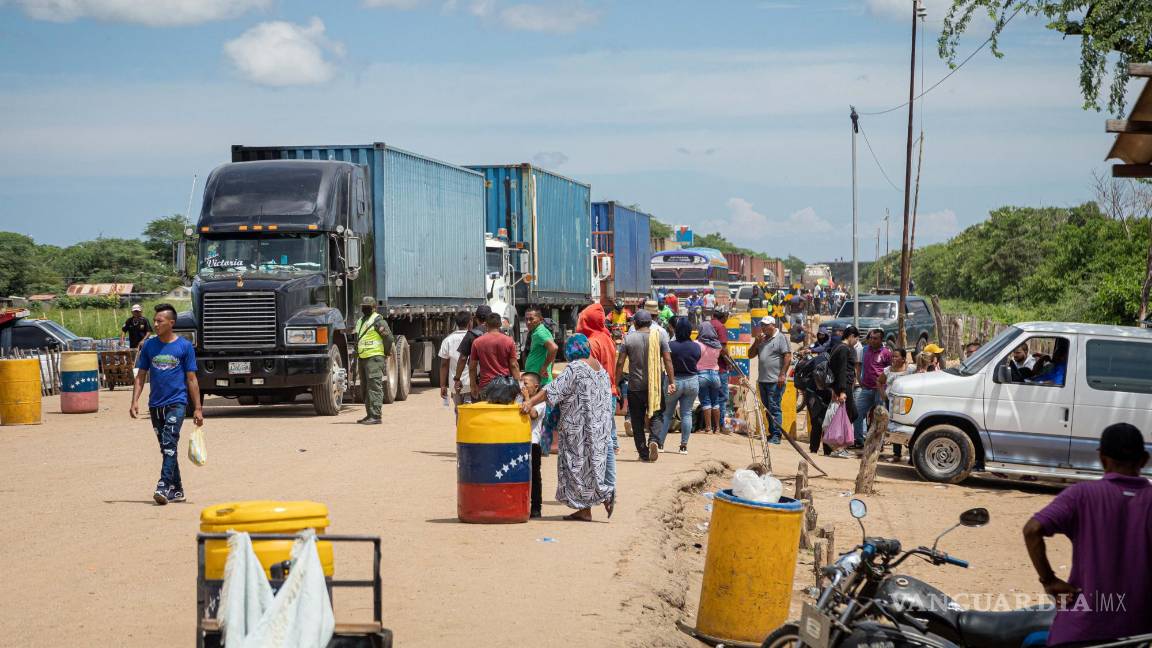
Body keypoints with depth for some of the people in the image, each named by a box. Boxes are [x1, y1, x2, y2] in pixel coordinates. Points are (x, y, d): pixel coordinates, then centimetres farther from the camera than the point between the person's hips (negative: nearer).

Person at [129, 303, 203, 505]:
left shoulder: (184, 346, -2)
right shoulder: (149, 346, 7)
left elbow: (191, 379, 0)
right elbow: (141, 376, 11)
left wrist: (197, 409, -1)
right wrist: (135, 401, -1)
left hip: (177, 403, -4)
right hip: (156, 404, 4)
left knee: (169, 443, -18)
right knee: (165, 447, 10)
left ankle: (164, 487, -22)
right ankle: (177, 490, 19)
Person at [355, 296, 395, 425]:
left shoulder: (378, 321, -8)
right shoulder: (360, 321, 20)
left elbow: (389, 338, -11)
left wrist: (386, 354, -5)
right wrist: (357, 352, 24)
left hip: (375, 358, -9)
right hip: (363, 358, 9)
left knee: (375, 386, -13)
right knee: (366, 387, 13)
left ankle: (376, 416, -17)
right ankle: (369, 414, 20)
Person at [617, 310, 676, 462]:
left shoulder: (628, 338, -2)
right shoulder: (659, 336, 0)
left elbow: (620, 363, -4)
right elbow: (668, 360, -3)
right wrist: (671, 381, 2)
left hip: (635, 386, -1)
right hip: (654, 385, 1)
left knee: (637, 421, 9)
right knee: (655, 416, 13)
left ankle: (644, 454, 9)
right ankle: (654, 440, -14)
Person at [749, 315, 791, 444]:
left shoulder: (781, 338, -3)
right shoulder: (761, 339, 19)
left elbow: (788, 356, -10)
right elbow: (750, 355, 18)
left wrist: (782, 374, -17)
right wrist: (757, 343, 2)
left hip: (775, 381, -8)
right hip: (762, 380, 8)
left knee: (774, 408, -9)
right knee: (767, 408, 11)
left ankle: (776, 435, -8)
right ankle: (772, 433, 18)